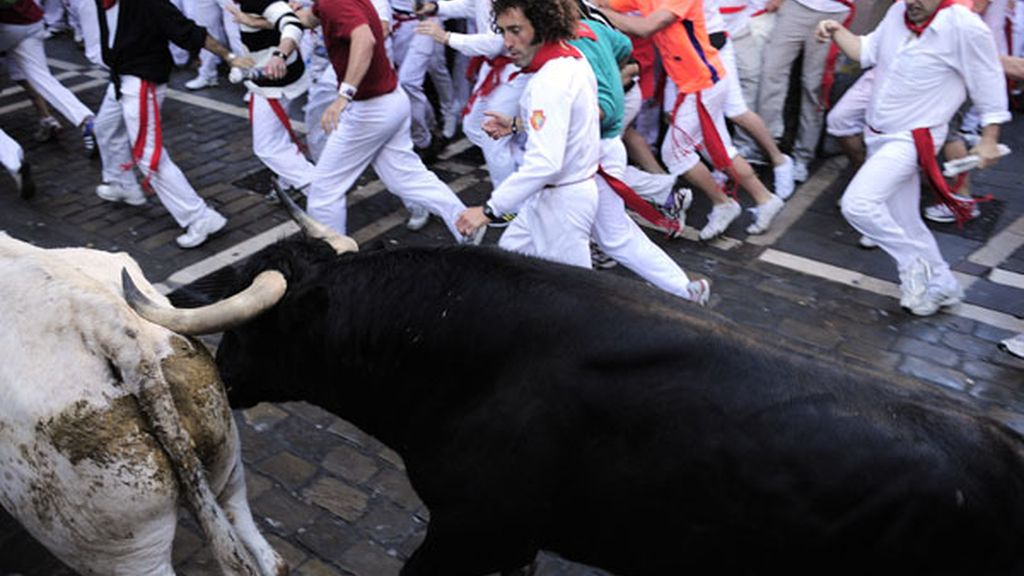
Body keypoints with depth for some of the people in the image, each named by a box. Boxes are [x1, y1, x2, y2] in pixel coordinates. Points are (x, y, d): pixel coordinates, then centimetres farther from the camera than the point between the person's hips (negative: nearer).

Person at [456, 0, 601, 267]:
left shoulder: (551, 80, -26)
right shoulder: (572, 58, 2)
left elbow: (545, 163, -35)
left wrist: (489, 210, -32)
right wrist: (517, 125, 9)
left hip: (561, 200, -10)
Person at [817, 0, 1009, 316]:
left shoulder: (966, 28, -18)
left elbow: (989, 83, -9)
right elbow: (867, 51, 9)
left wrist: (989, 140, -4)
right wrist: (836, 32, -7)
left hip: (912, 139, -7)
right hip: (879, 135, 7)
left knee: (857, 204, -24)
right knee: (904, 222, 15)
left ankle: (914, 262, -2)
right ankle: (941, 283, 33)